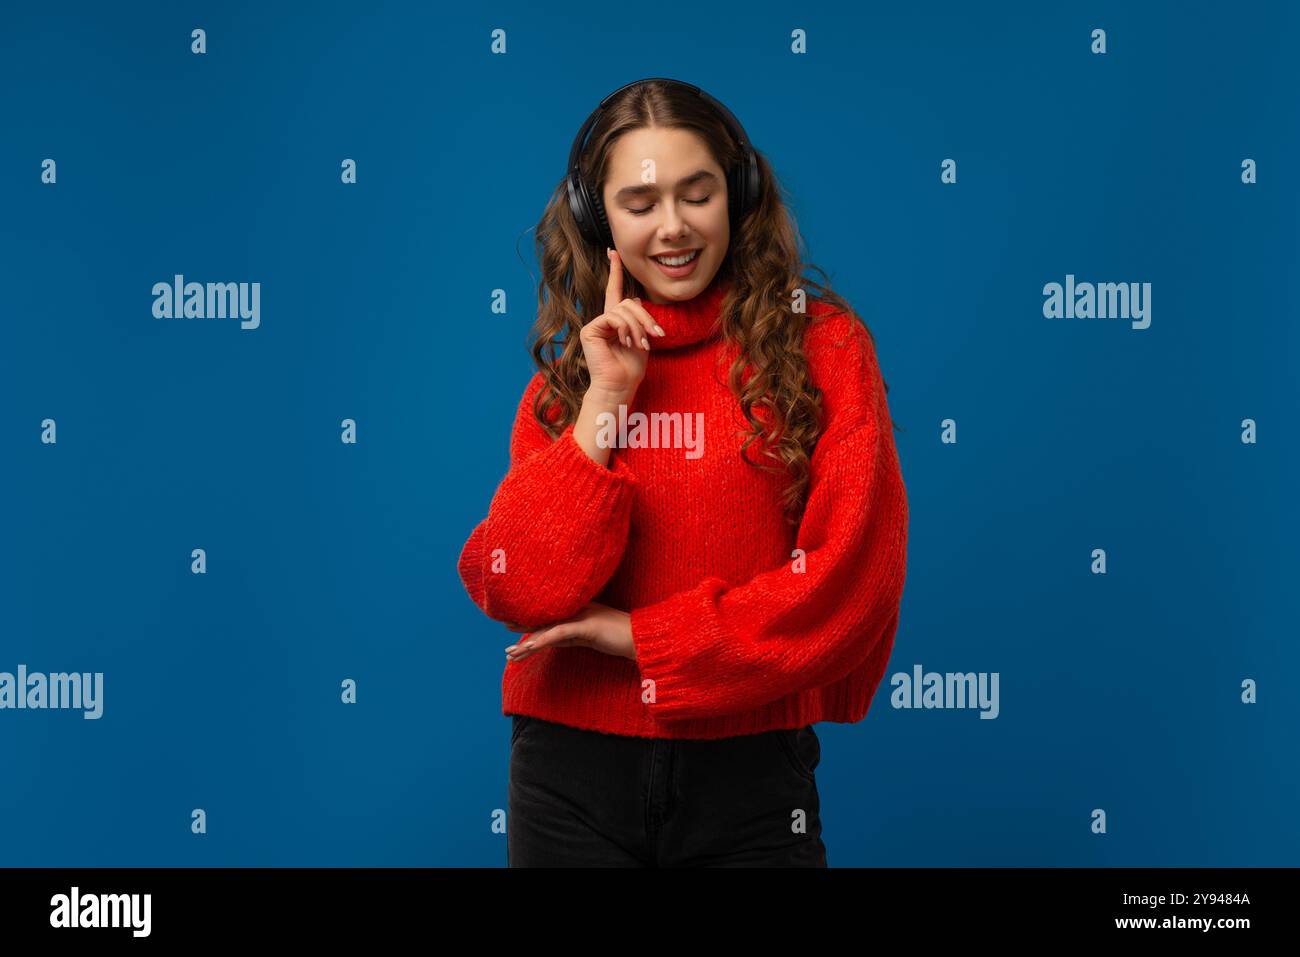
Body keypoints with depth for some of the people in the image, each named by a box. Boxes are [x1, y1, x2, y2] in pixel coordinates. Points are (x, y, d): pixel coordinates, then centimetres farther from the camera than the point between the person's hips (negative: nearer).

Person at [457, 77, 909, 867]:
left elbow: (849, 578, -10)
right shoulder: (571, 366, 6)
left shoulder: (818, 343, -2)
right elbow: (517, 592, -5)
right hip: (571, 769, 2)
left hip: (748, 769, -2)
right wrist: (604, 400, -11)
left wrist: (642, 636, -7)